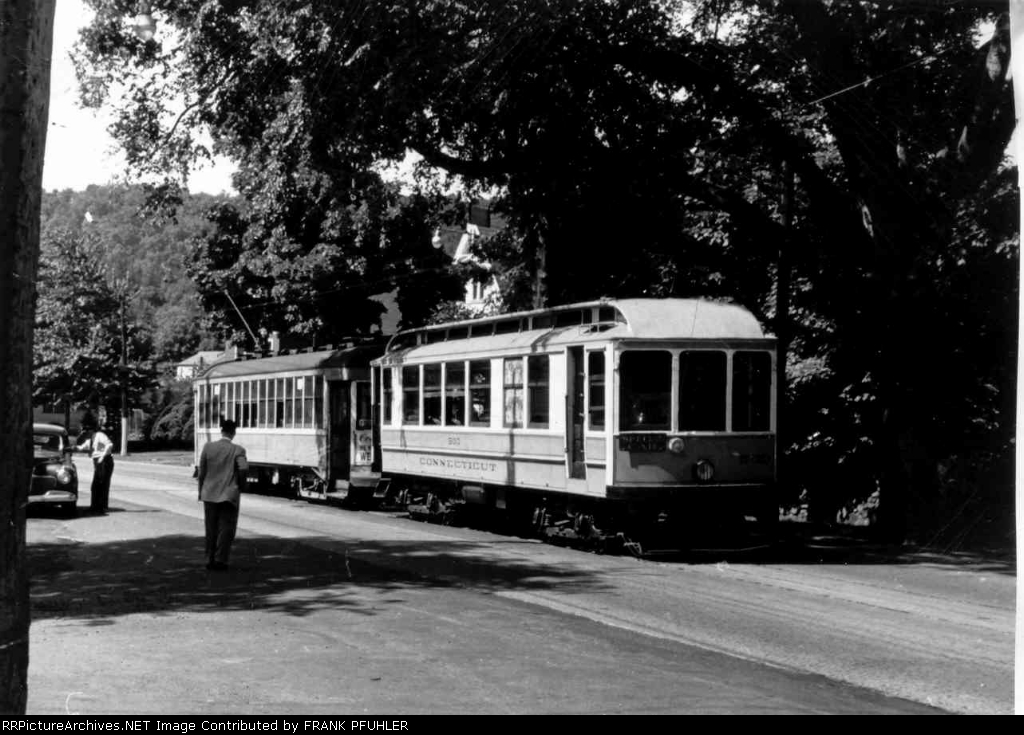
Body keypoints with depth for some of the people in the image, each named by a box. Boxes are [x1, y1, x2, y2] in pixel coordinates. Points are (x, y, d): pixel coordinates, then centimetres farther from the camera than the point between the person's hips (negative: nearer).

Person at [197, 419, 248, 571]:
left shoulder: (208, 447, -1)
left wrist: (201, 491, 12)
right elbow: (244, 468, -22)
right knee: (226, 528, 4)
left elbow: (202, 471, 2)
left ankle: (210, 560, 15)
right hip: (229, 494, -3)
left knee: (211, 529, 12)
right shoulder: (238, 450, -8)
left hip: (210, 494, 3)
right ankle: (220, 559, -3)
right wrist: (239, 484, -3)